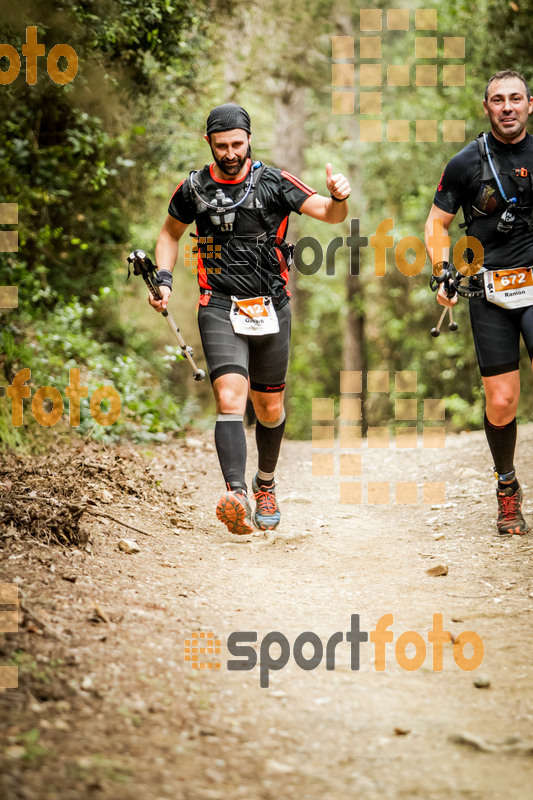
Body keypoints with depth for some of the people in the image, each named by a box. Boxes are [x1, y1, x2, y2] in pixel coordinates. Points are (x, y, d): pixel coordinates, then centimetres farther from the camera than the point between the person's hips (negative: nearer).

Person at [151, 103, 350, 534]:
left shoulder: (273, 182, -3)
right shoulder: (194, 188, 2)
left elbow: (327, 213, -12)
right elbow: (170, 234, 19)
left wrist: (338, 198, -34)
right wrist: (164, 279, 4)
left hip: (271, 309, 1)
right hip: (220, 309, -1)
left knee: (270, 409, 13)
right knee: (230, 400, -20)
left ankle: (266, 485, 38)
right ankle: (236, 496, -34)